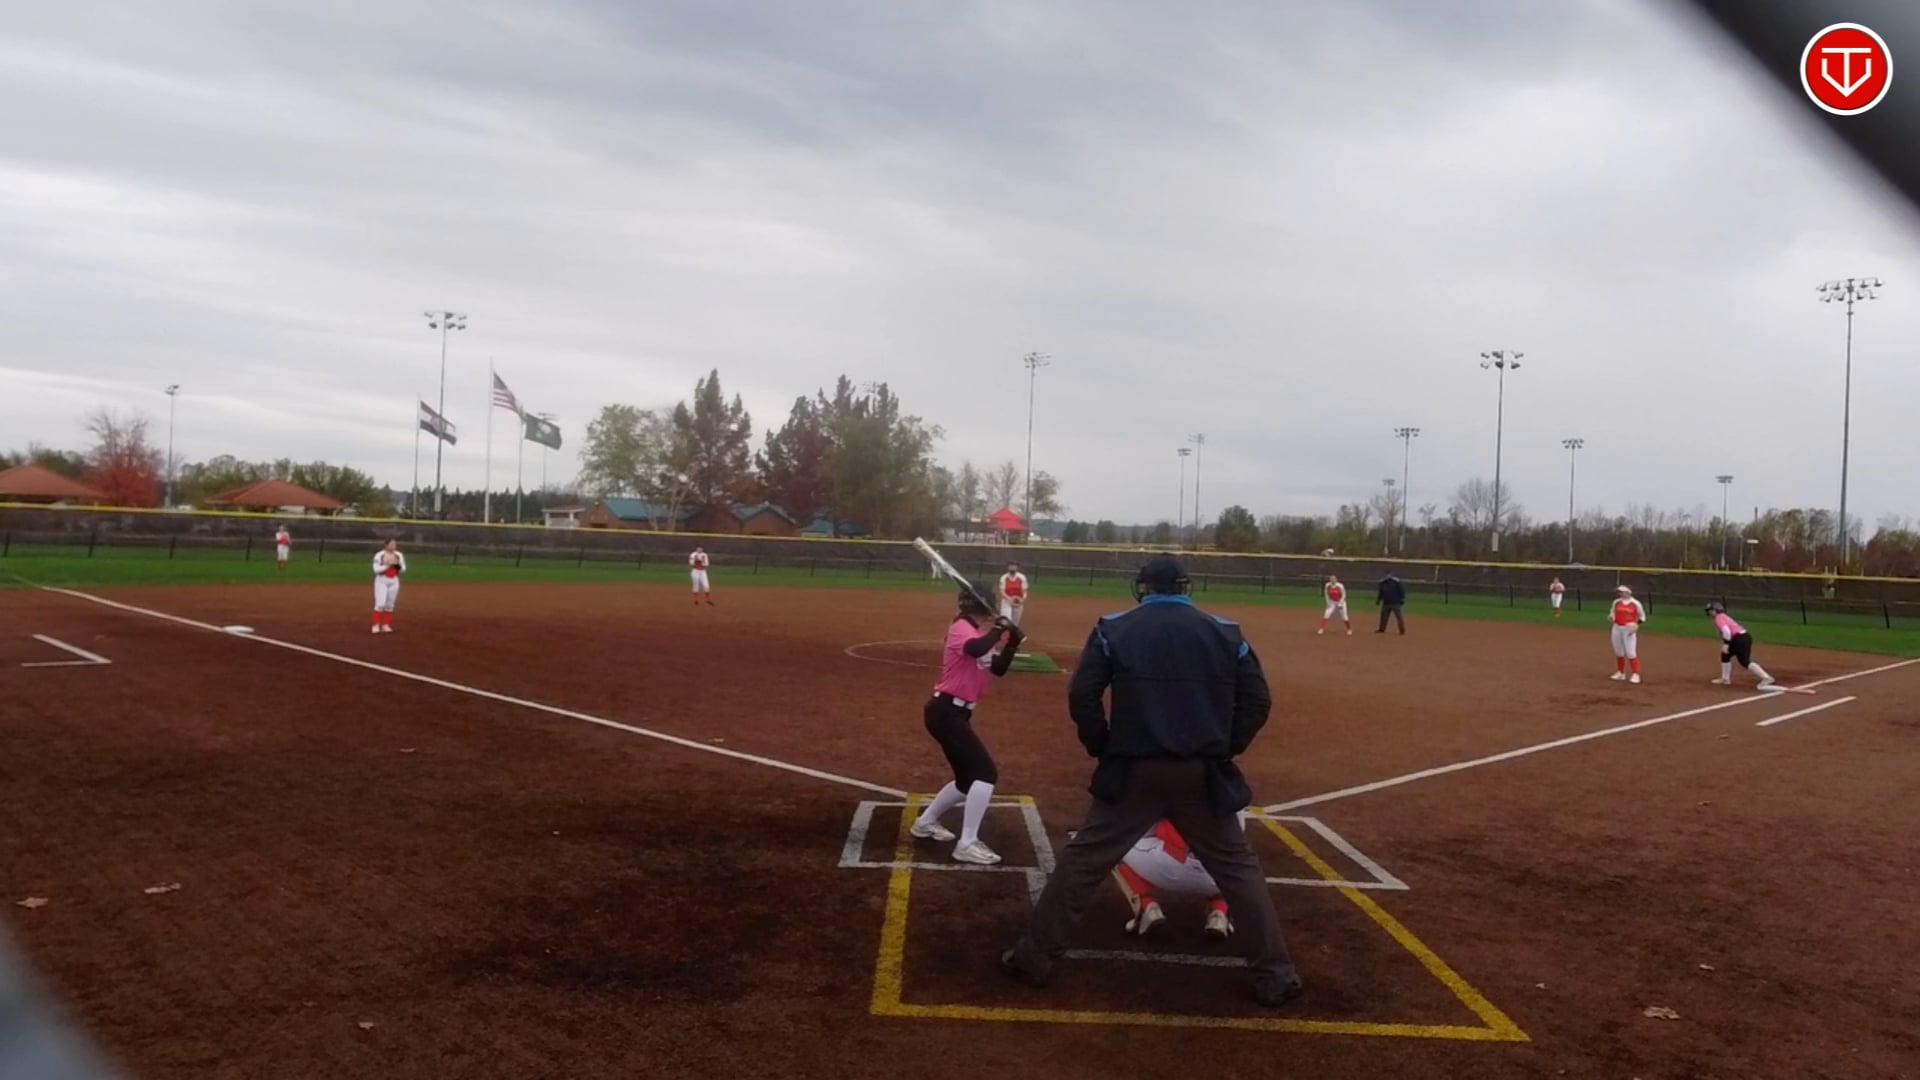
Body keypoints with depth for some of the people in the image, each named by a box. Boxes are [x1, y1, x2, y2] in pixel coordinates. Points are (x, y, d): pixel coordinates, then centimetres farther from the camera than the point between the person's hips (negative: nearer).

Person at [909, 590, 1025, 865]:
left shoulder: (979, 633, 13)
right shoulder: (961, 628, -15)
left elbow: (998, 669, 14)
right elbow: (975, 650, -38)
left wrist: (1012, 642, 1)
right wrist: (998, 629, -24)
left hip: (956, 713, 10)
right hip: (946, 712, -10)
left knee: (969, 777, 18)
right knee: (986, 772, -13)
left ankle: (925, 822, 35)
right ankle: (967, 844, -10)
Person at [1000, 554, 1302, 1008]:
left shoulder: (1114, 629, 1)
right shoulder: (1225, 633, 6)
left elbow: (1082, 696, -6)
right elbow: (1258, 700, 3)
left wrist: (1102, 749, 5)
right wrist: (1224, 749, 11)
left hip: (1133, 770, -1)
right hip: (1203, 774, 1)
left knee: (1082, 862, 9)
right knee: (1238, 868, 14)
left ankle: (1033, 958, 11)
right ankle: (1276, 977, 14)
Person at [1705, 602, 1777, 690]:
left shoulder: (1719, 618, -6)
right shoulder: (1723, 616, 24)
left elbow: (1726, 631, -21)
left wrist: (1725, 644, -20)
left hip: (1740, 639, -11)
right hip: (1743, 637, 11)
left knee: (1745, 662, -16)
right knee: (1725, 655, 24)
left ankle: (1766, 678, -29)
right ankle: (1725, 679, 31)